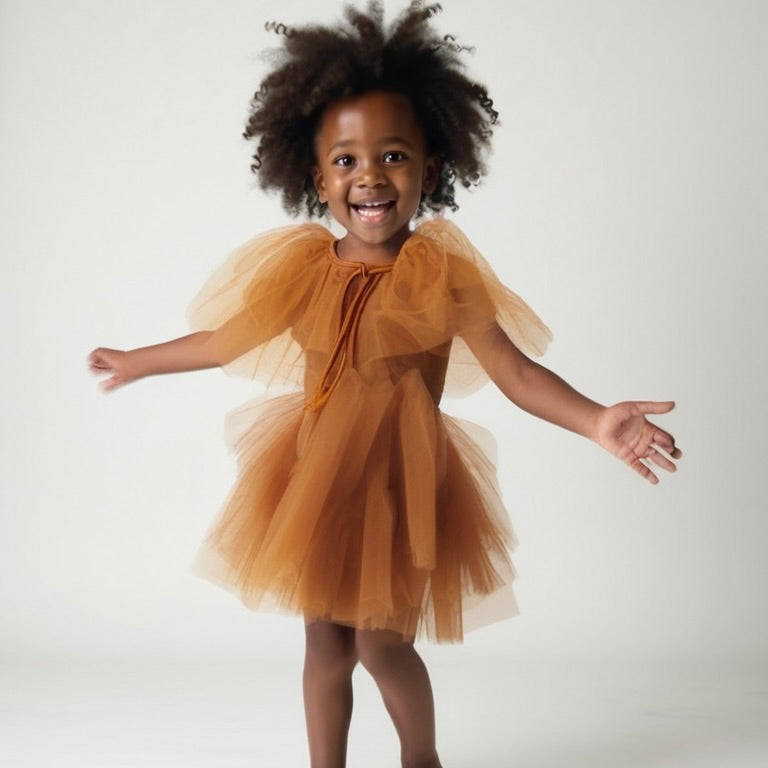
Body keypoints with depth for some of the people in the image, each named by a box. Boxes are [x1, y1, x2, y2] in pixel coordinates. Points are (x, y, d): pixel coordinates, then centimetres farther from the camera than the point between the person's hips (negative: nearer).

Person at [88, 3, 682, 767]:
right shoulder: (307, 270, 0)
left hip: (398, 485, -3)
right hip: (315, 481, 4)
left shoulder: (440, 276, -10)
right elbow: (229, 339, 13)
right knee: (325, 641, 11)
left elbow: (514, 369, -12)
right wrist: (135, 363, 23)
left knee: (382, 643, -2)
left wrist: (597, 420, -28)